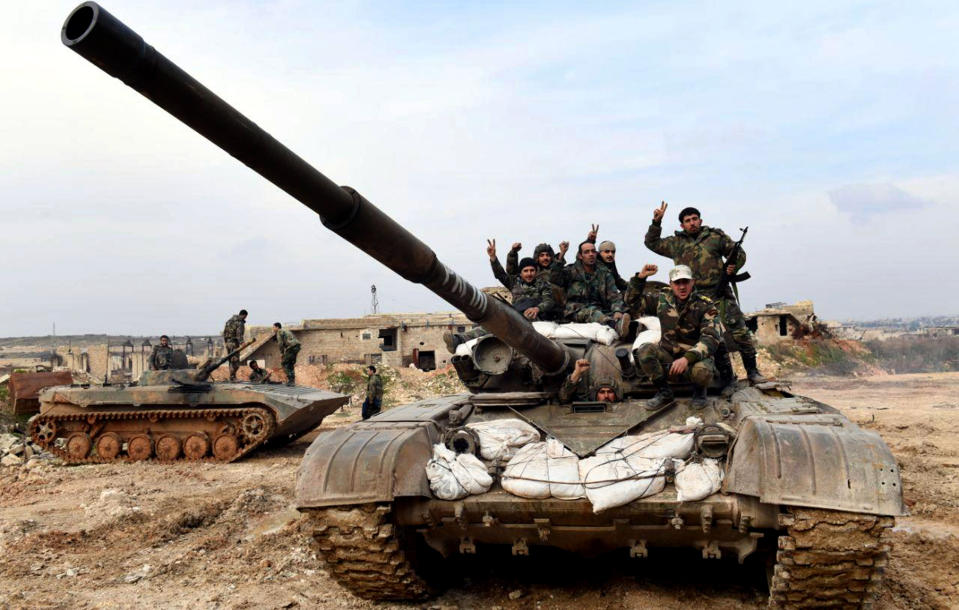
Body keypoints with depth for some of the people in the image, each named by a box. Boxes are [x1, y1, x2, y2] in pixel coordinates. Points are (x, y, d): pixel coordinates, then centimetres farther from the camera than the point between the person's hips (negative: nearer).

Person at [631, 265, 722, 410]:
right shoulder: (662, 300, 2)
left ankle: (699, 390, 2)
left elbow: (711, 339, -21)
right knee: (645, 351, -26)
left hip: (696, 357, -3)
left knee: (702, 371, -38)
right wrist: (640, 278, -6)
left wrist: (687, 358, -35)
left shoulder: (705, 306, -10)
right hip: (668, 356, 3)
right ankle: (663, 392, -5)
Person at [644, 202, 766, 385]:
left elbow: (739, 254, 13)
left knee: (740, 332, -8)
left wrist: (733, 267, -8)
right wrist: (656, 221, 11)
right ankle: (726, 375, 10)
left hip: (720, 295, -1)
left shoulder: (716, 236, 8)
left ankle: (752, 372, 1)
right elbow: (652, 242, 23)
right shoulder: (675, 243, 13)